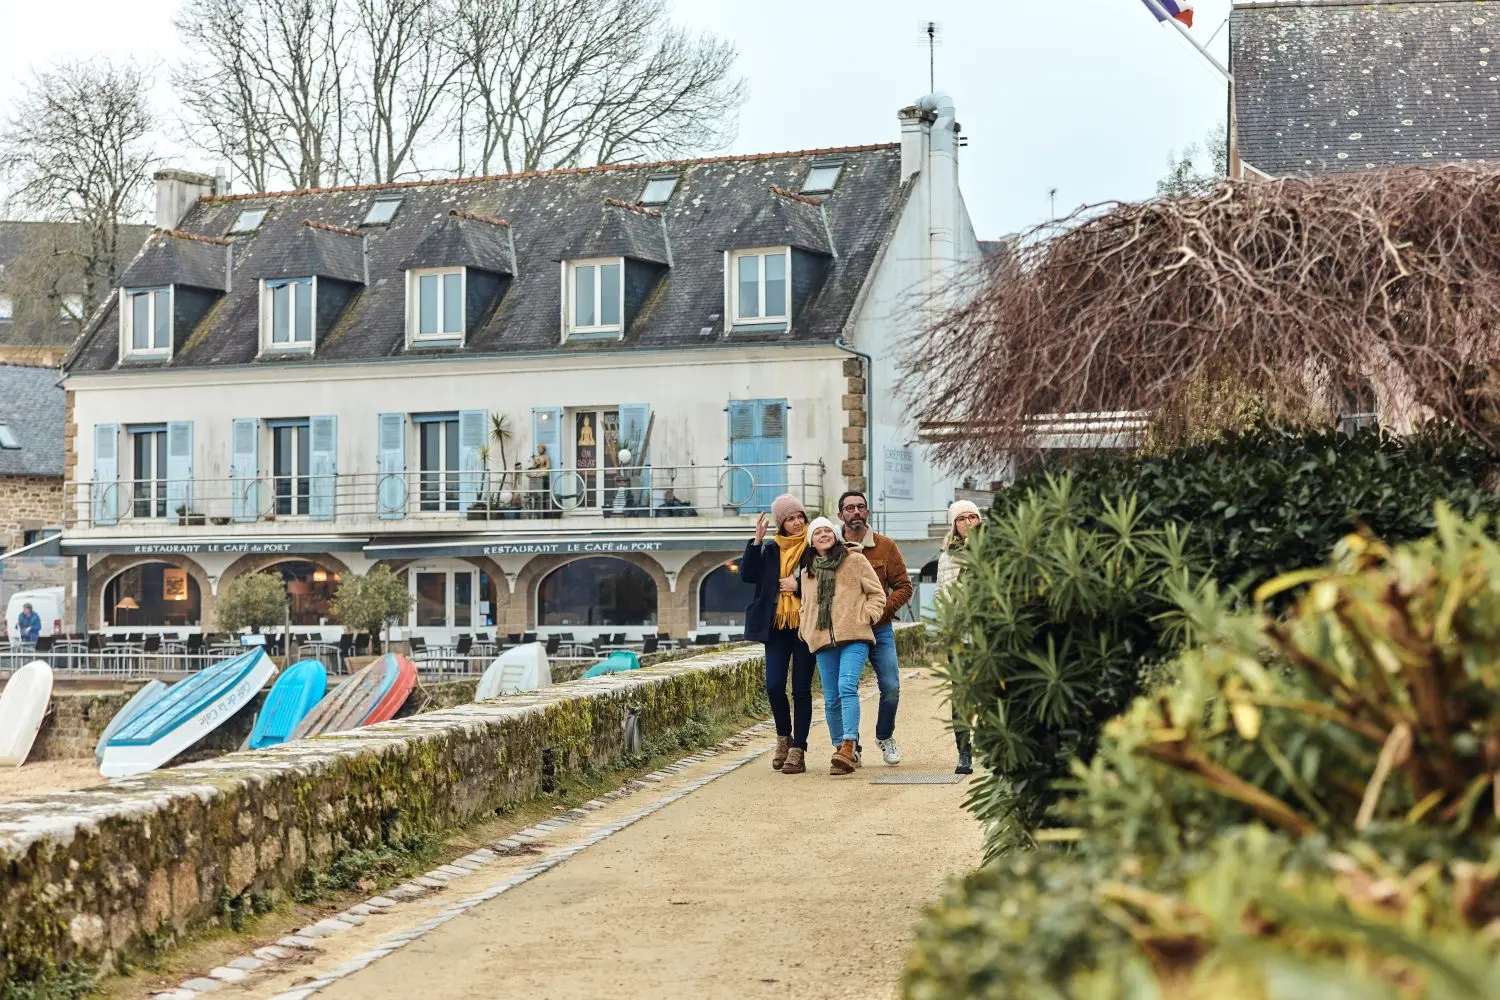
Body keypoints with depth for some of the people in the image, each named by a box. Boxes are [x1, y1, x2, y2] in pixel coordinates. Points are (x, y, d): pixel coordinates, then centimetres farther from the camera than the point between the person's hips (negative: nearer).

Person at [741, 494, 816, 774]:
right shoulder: (771, 548, 10)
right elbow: (747, 575, -1)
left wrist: (799, 585, -12)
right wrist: (756, 541, -7)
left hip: (805, 626, -3)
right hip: (777, 626, 3)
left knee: (801, 689, 0)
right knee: (774, 686, -4)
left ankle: (798, 750, 4)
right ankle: (784, 738, 20)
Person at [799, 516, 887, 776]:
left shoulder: (855, 560, 7)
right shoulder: (807, 572, 21)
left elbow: (877, 593, 8)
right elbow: (805, 606, 31)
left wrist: (867, 616, -7)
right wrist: (806, 632, 15)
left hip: (854, 637, -5)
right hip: (823, 640, 5)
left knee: (847, 687, -22)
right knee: (831, 699, 2)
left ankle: (849, 747, -30)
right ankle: (840, 747, 13)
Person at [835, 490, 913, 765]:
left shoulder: (885, 546, 4)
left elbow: (904, 586, 3)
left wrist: (881, 609, -12)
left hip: (880, 629, 1)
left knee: (891, 687, -4)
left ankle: (885, 737, 20)